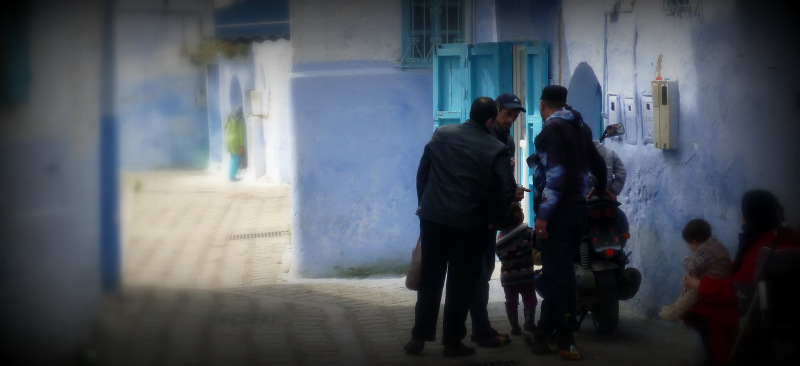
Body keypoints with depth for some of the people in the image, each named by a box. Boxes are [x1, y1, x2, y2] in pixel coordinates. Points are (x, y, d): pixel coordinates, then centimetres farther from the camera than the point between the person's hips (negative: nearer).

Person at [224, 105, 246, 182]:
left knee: (233, 158, 17)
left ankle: (231, 175, 17)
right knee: (236, 159, 1)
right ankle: (232, 176, -1)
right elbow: (241, 132, -14)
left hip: (228, 140, 6)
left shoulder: (230, 117, 5)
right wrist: (242, 145, -13)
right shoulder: (241, 119, -11)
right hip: (236, 141, -6)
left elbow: (224, 127, 17)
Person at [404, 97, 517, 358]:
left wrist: (424, 204, 15)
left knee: (429, 280, 12)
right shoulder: (496, 149, -8)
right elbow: (506, 190, -13)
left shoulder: (441, 134, 4)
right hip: (469, 224, -3)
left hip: (432, 218, 3)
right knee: (460, 285, 6)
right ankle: (452, 342, 9)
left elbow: (422, 172, 7)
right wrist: (492, 219, 0)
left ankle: (419, 337, 13)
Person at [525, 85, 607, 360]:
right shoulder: (580, 128, 15)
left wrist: (543, 214, -21)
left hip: (559, 211, -8)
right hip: (579, 209, 8)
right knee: (558, 273, 13)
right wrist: (601, 190, 46)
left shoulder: (552, 129, -10)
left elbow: (556, 173, -20)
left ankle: (564, 341, -7)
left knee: (557, 275, -7)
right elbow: (598, 164, 26)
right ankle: (546, 333, 19)